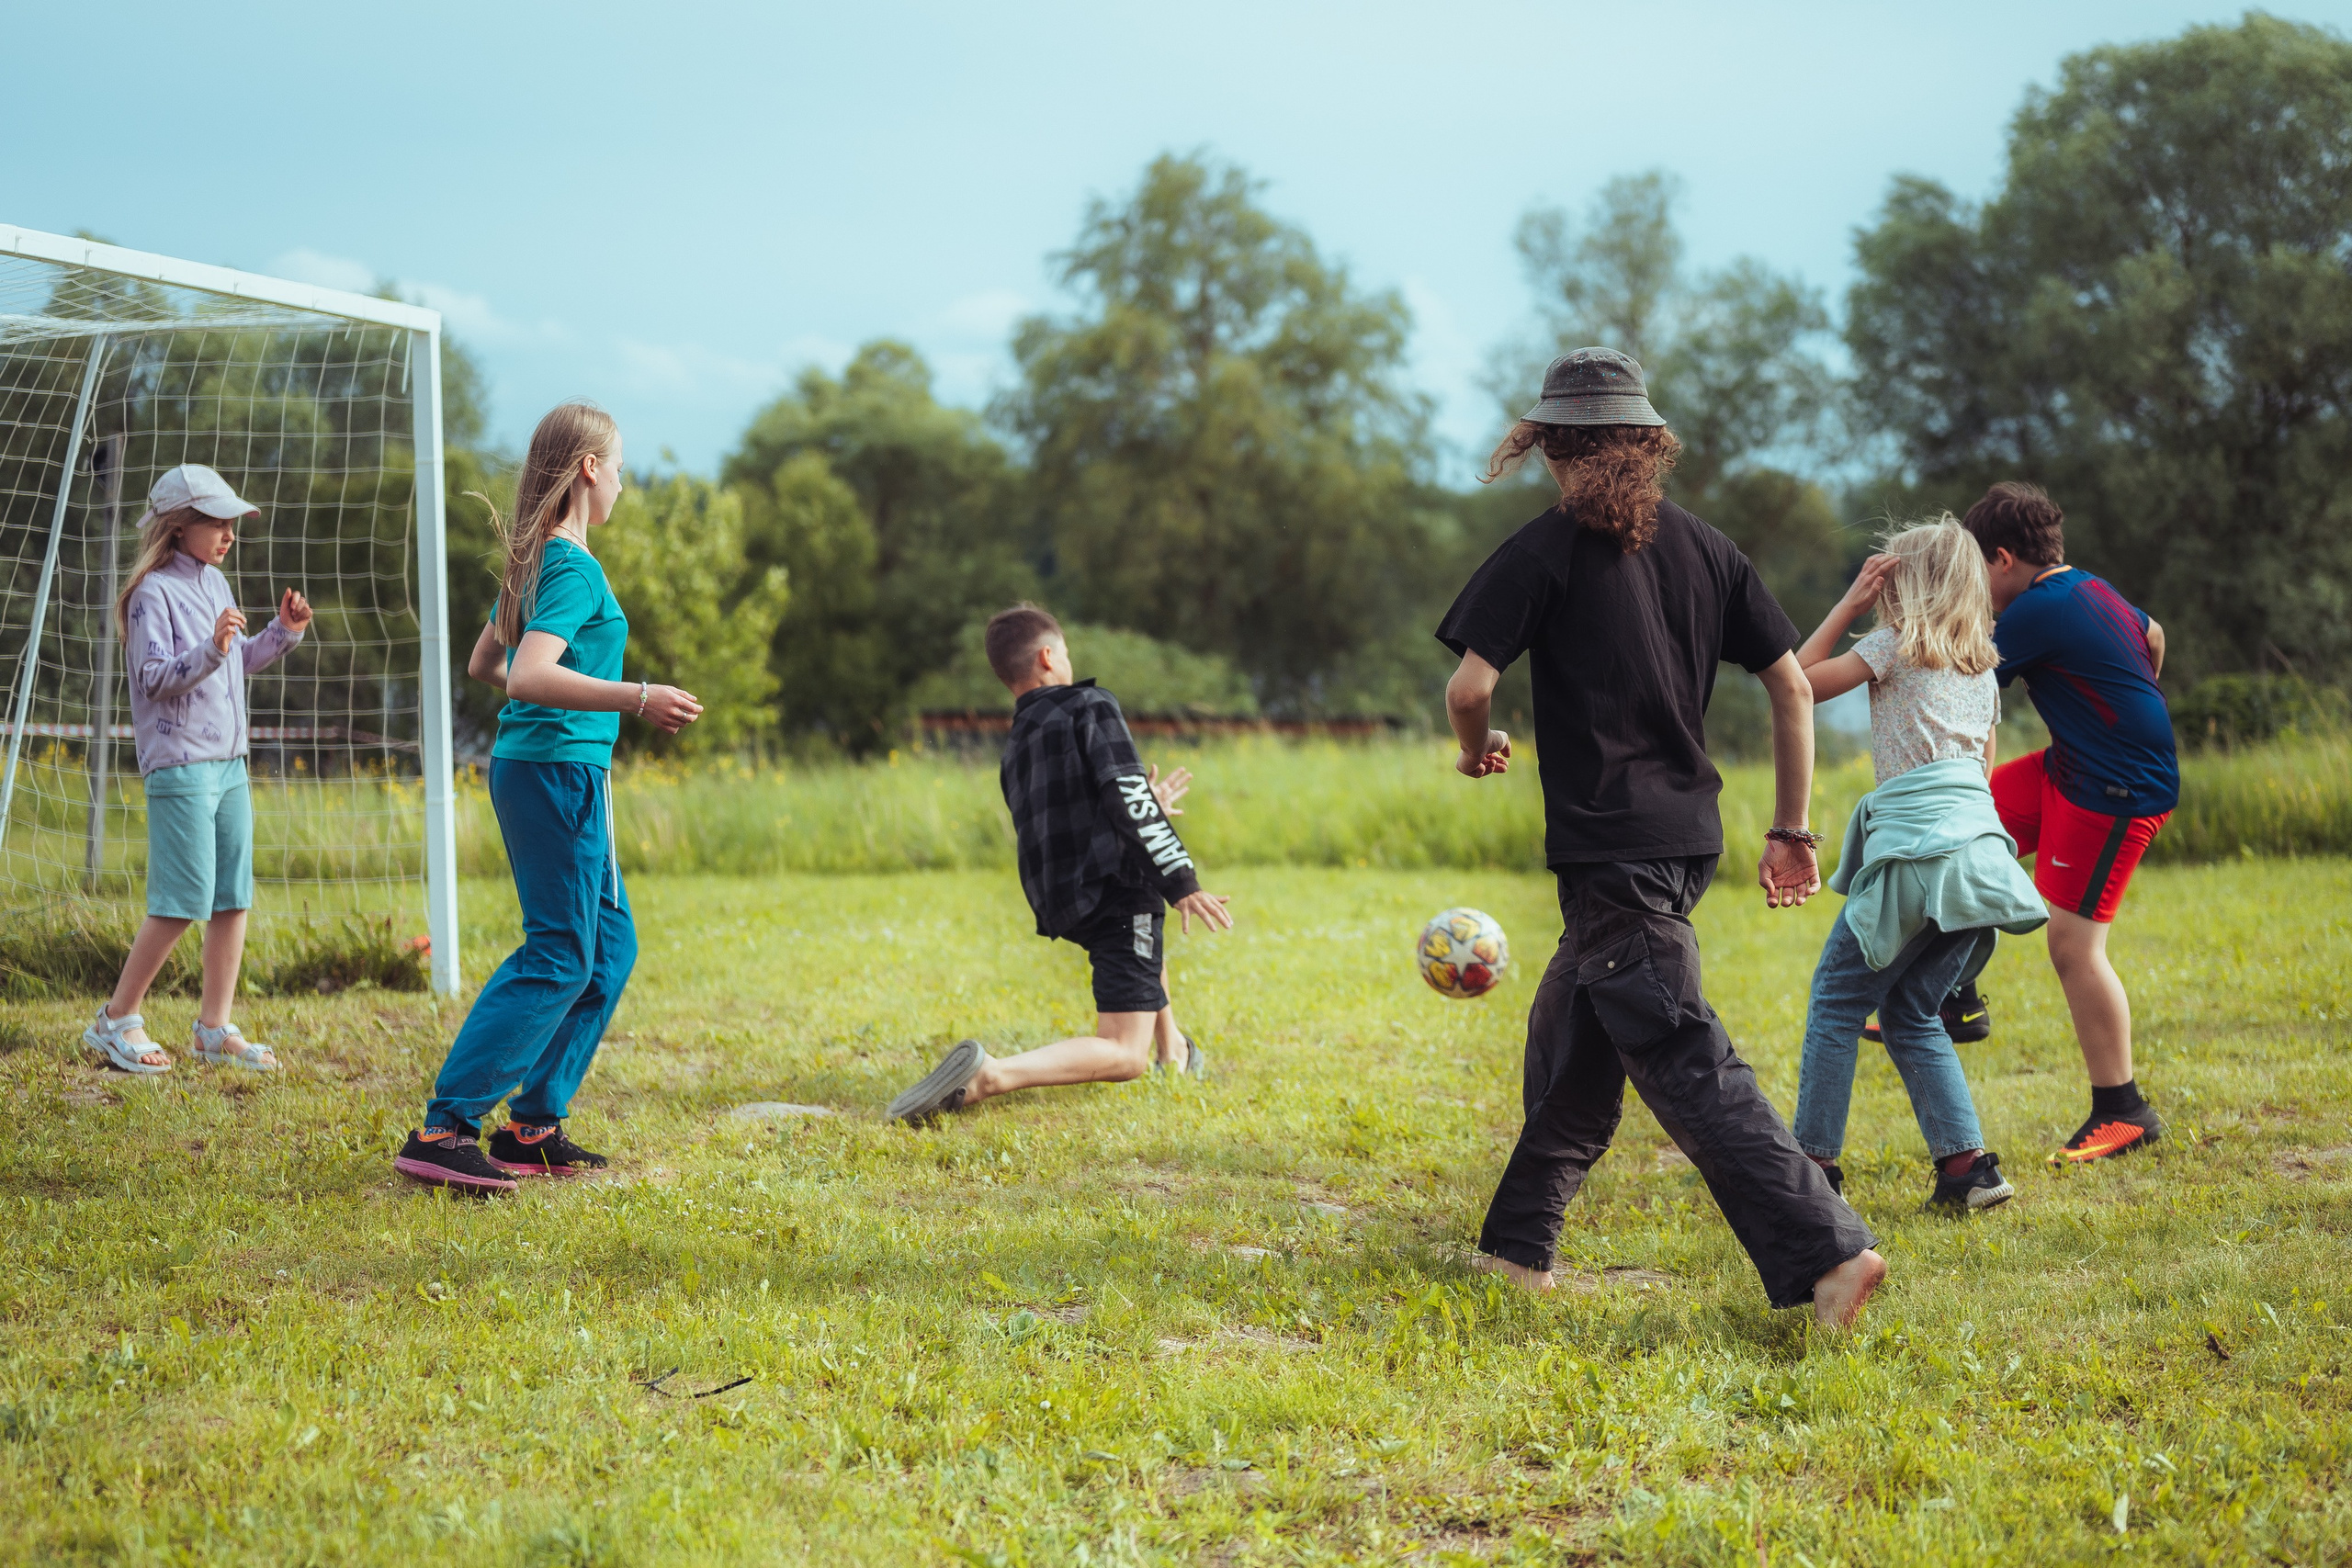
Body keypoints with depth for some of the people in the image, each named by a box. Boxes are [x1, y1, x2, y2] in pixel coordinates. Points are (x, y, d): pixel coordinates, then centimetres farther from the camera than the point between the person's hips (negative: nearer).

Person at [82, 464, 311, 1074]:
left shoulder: (215, 583, 16)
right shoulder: (153, 593, -10)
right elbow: (155, 678, -18)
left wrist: (283, 632, 12)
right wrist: (212, 648, -31)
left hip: (230, 762, 9)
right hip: (180, 767, -9)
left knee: (234, 898, 7)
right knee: (184, 901, -10)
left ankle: (215, 1029, 14)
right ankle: (115, 1023, 2)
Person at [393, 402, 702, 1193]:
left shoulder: (533, 559, 13)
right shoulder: (574, 567, -16)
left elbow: (484, 664, 24)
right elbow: (528, 676, -29)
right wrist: (634, 698, -32)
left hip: (531, 765, 10)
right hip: (559, 770, -10)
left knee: (610, 945, 14)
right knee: (558, 957, -8)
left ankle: (534, 1126, 15)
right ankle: (443, 1130, -10)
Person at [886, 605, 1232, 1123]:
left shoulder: (1014, 749, 18)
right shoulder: (1091, 707, -3)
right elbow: (1128, 799, -16)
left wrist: (1149, 808, 40)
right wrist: (1181, 882, -18)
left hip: (1062, 906, 8)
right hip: (1115, 891, -8)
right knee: (1124, 1055, -12)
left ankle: (1172, 1050, 43)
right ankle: (991, 1075, -33)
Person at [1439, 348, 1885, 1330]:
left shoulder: (1546, 551, -7)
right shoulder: (1704, 548, 9)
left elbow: (1469, 685, -13)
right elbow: (1793, 687, 8)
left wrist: (1477, 752, 10)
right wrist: (1791, 832, 13)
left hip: (1608, 847, -7)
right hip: (1687, 836, 7)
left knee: (1689, 1067, -10)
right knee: (1567, 1039, 21)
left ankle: (1825, 1250, -19)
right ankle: (1519, 1246, 29)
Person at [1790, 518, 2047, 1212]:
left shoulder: (1896, 645, -1)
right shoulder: (1982, 665, 19)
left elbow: (1798, 683, 1)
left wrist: (1849, 606, 6)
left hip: (1915, 848, -7)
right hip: (1977, 838, 7)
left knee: (1837, 1001, 3)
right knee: (1912, 1014, 13)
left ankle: (1814, 1163, 1)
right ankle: (1967, 1164, 3)